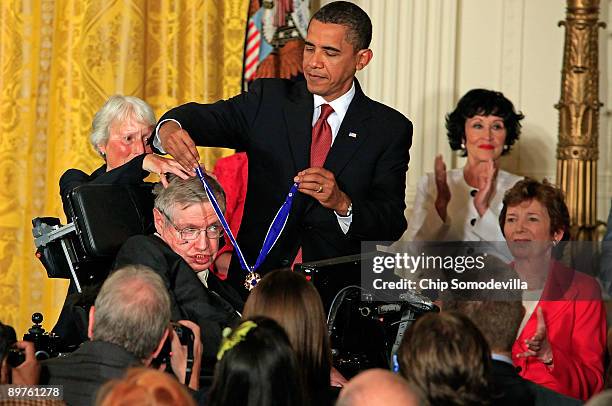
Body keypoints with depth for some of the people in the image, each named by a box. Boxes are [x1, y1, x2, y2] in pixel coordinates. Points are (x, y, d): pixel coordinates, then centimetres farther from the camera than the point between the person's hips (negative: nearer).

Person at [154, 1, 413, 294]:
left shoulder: (390, 129, 3)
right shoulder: (270, 99, 8)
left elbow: (392, 225, -2)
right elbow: (208, 118, -7)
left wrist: (341, 203, -22)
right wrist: (170, 127, -30)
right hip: (255, 281, 1)